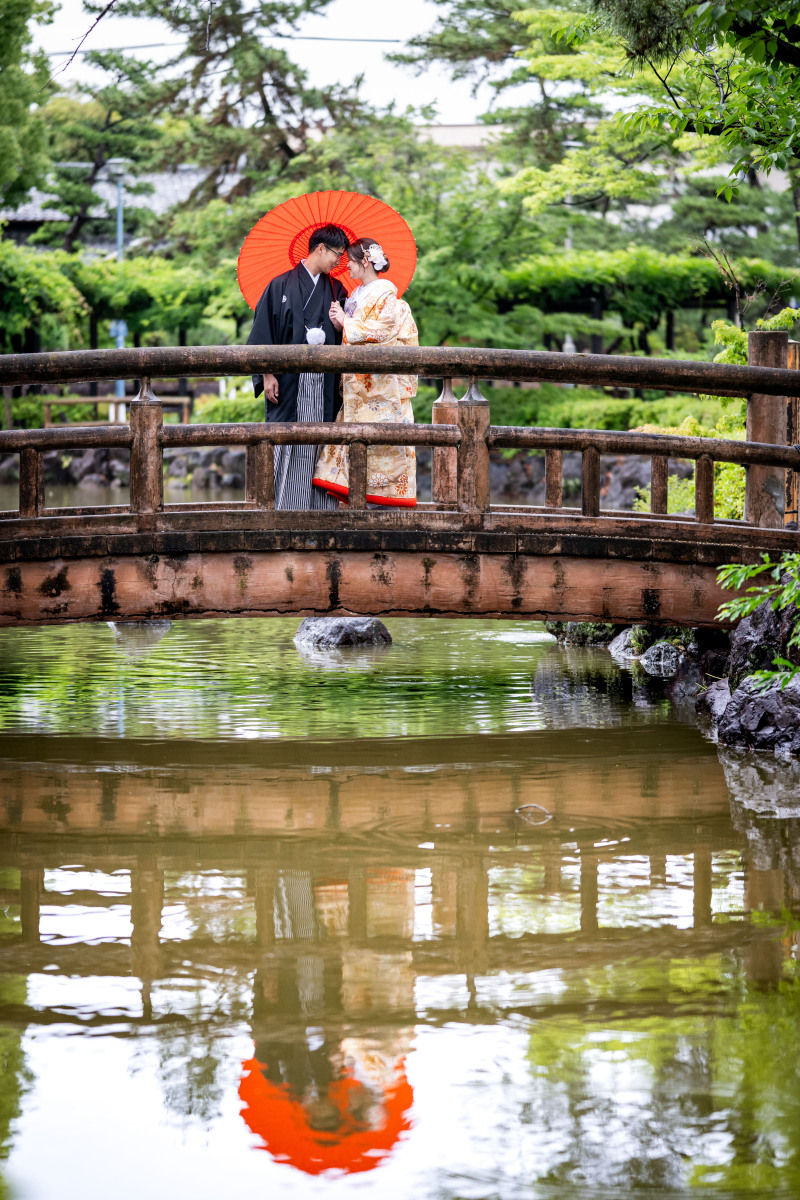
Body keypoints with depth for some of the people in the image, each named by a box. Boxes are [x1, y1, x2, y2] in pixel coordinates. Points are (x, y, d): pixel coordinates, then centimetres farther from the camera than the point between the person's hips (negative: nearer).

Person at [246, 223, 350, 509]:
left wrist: (339, 325, -6)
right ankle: (282, 508, -5)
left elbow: (344, 337, 17)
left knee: (322, 444, -2)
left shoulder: (336, 290, 15)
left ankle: (322, 507, 0)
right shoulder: (281, 285, 3)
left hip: (324, 381, 4)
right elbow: (264, 330, 0)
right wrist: (267, 375, -8)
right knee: (288, 444, -7)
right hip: (289, 379, -4)